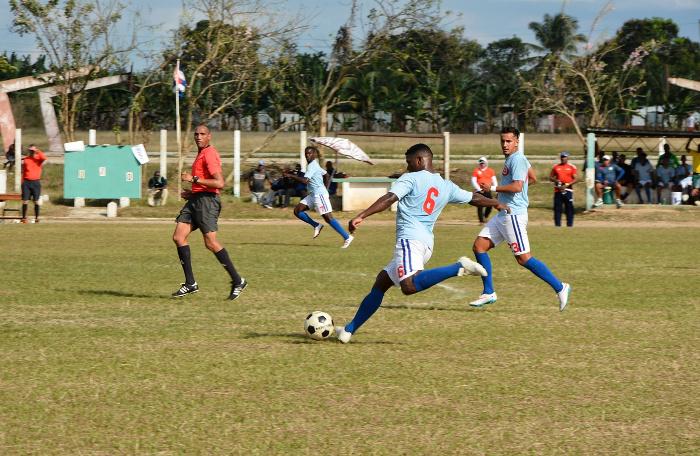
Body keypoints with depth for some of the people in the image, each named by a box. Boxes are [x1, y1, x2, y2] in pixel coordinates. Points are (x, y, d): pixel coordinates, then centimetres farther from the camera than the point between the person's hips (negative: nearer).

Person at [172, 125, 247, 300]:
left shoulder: (210, 154, -12)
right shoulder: (201, 154, 20)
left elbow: (219, 183, -22)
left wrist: (194, 179, -20)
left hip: (207, 200, -10)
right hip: (195, 200, 10)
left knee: (211, 243, -11)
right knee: (178, 237, 0)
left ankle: (237, 281, -1)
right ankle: (190, 283, 1)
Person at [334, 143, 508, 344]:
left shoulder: (410, 179, 1)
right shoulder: (446, 186, 20)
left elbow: (389, 199, -14)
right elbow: (474, 198, 33)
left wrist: (361, 216, -22)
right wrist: (497, 204, 52)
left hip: (410, 238, -9)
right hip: (427, 243, 9)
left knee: (409, 286, -33)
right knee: (381, 282, 17)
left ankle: (459, 268, -36)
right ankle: (349, 330, 17)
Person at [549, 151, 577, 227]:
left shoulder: (572, 167, 3)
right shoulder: (555, 167, 11)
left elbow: (575, 179, -2)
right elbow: (550, 177, 15)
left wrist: (566, 185, -14)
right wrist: (555, 180, -7)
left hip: (568, 190, -2)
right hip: (558, 190, 2)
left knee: (569, 208, -2)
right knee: (557, 208, 2)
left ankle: (570, 224, 4)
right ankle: (557, 225, 7)